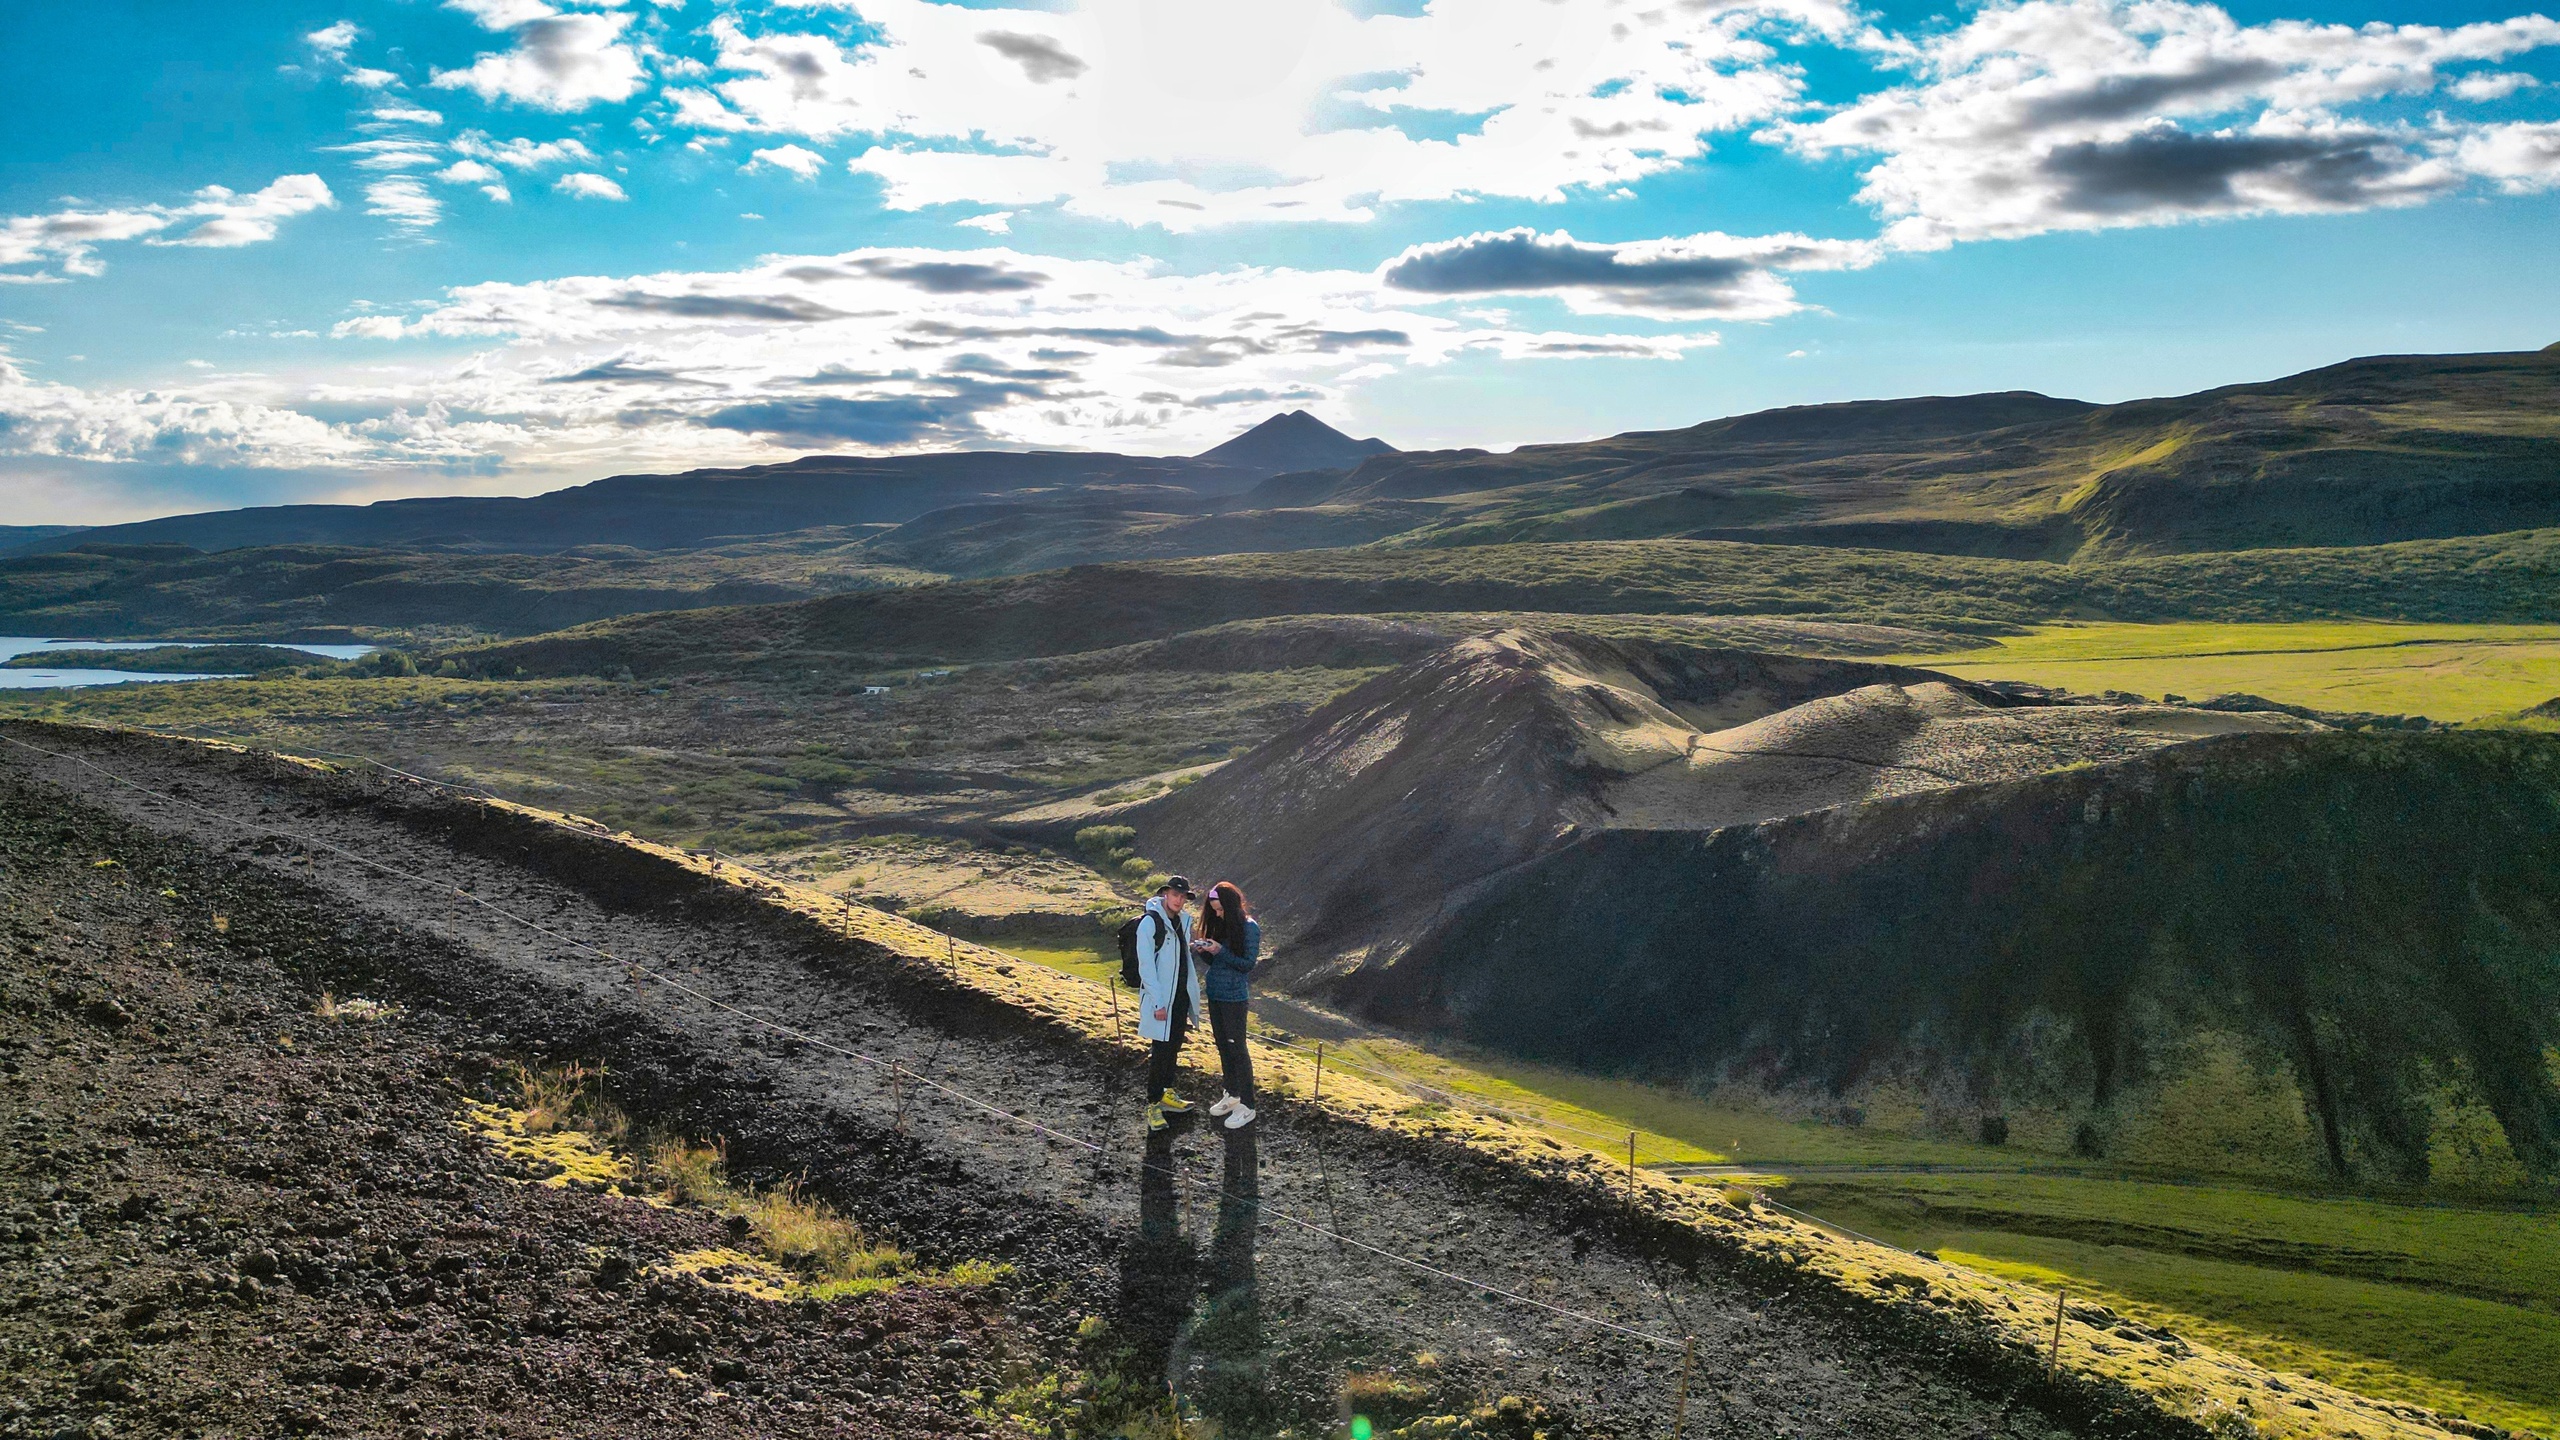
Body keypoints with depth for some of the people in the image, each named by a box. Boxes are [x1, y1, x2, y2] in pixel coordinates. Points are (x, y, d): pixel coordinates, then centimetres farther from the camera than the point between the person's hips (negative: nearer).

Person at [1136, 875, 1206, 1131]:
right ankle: (1153, 1105, 7)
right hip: (1160, 999, -7)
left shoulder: (1183, 921, 7)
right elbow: (1146, 967, -18)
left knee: (1173, 1048, 17)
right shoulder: (1150, 922, -16)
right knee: (1160, 1052, -3)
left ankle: (1167, 1093, 32)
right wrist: (1158, 1003, -20)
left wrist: (1193, 992, 13)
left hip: (1181, 997, 7)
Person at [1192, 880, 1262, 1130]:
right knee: (1223, 1047, 16)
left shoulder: (1249, 927, -14)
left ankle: (1247, 1106, 5)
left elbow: (1248, 964, -14)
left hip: (1235, 997, -7)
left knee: (1237, 1048, -2)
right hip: (1215, 994, 7)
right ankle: (1232, 1094, 30)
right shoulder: (1218, 924, 6)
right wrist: (1202, 951, -8)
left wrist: (1221, 952, -22)